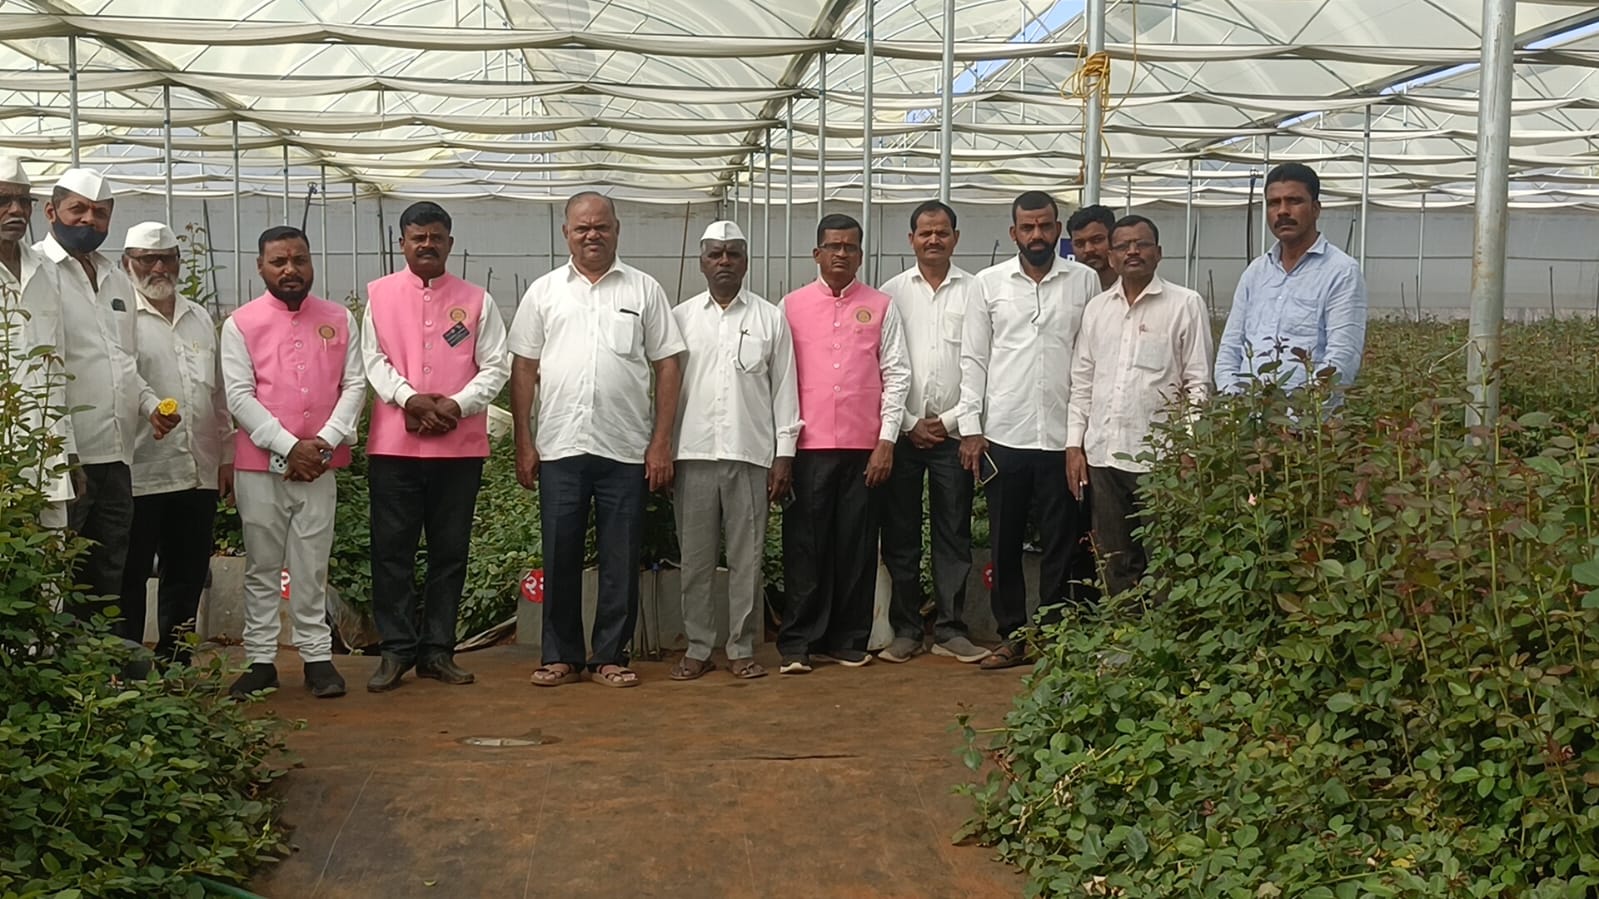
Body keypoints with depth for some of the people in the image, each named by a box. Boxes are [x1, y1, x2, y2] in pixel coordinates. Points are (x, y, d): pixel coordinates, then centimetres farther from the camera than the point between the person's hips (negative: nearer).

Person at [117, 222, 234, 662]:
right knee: (129, 580, 3)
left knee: (187, 577, 13)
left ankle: (175, 667, 24)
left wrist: (226, 455, 16)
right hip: (138, 474, -6)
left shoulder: (200, 319, 16)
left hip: (199, 474, 6)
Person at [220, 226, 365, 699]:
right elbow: (239, 396, -5)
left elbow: (354, 385, 4)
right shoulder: (241, 324, 1)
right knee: (262, 567, 6)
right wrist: (289, 446, -13)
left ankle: (317, 656, 12)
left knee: (312, 567, 6)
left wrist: (326, 442, -9)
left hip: (320, 465, 1)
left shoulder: (339, 320, 8)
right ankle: (260, 660, 13)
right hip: (260, 465, -1)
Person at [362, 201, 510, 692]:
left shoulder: (476, 300, 8)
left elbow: (496, 367, 4)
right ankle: (396, 649, 9)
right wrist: (410, 399, -14)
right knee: (392, 549, 0)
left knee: (450, 551, 6)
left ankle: (437, 649, 15)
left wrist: (455, 405, -11)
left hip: (460, 445, 1)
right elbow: (372, 358, 2)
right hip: (394, 443, 0)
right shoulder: (379, 294, 9)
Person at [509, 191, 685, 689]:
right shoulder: (544, 291, 10)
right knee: (559, 555, 5)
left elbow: (668, 366, 4)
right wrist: (523, 442, 2)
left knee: (621, 559, 4)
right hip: (559, 447, 1)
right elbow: (524, 369, 9)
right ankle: (560, 655, 15)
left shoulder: (644, 290, 6)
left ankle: (611, 656, 15)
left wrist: (661, 441, -3)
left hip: (626, 449, -1)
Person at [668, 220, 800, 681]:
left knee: (746, 557, 3)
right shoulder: (680, 318, 9)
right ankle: (697, 648, 13)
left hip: (751, 454, 0)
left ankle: (742, 649, 12)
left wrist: (784, 454, 1)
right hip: (693, 453, 1)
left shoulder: (770, 318, 8)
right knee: (695, 558, 4)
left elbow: (784, 389, 6)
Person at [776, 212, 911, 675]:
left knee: (857, 546, 5)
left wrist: (887, 440, -2)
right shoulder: (792, 306, 8)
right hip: (809, 446, 0)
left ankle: (849, 640, 14)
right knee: (805, 545, 1)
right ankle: (797, 642, 7)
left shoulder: (881, 307, 8)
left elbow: (896, 375, 5)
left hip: (864, 447, 0)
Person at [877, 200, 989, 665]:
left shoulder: (975, 291, 4)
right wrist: (909, 423, -5)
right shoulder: (892, 292, 6)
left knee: (953, 534, 3)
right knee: (900, 534, 3)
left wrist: (950, 419, -6)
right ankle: (905, 629, 12)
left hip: (954, 431, -1)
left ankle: (949, 628, 11)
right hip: (902, 430, 1)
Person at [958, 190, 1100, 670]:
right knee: (1005, 541, 8)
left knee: (1063, 542, 4)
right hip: (1004, 435, 1)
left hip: (1064, 435, -1)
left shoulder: (1084, 281, 4)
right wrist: (970, 427, -1)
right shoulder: (990, 282, 6)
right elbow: (973, 358, 6)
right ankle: (1012, 635, 18)